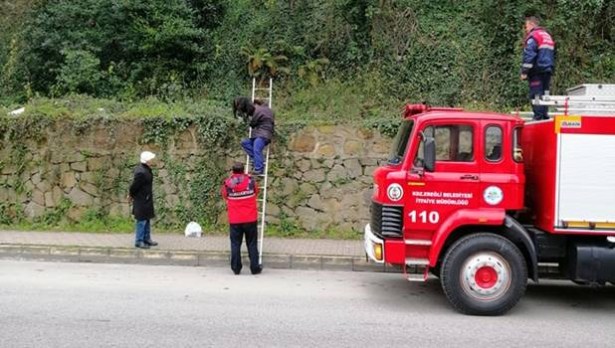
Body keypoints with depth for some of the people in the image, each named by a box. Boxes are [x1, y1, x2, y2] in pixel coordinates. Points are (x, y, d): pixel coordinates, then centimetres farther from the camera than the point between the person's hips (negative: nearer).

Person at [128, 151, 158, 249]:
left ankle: (147, 239, 30)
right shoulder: (141, 172, -27)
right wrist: (131, 195, -5)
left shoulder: (146, 169, 4)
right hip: (142, 200, -10)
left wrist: (132, 195, 16)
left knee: (147, 219, 18)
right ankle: (139, 241, 11)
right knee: (142, 221, 0)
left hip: (147, 199, 10)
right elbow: (134, 186, -21)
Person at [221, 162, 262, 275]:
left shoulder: (227, 183, -5)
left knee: (235, 244, 8)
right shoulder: (251, 181, -5)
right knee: (252, 244, 8)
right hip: (250, 219, 0)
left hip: (234, 220, 0)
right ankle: (255, 268, 11)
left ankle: (236, 268, 8)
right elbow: (256, 192, 12)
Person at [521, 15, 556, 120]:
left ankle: (538, 118, -13)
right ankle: (545, 117, 14)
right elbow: (552, 54, 25)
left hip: (537, 71, -9)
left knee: (536, 95, -9)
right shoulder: (547, 35, 22)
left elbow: (528, 55, -16)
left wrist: (524, 72, -16)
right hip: (548, 70, 9)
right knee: (544, 94, 12)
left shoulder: (532, 36, -7)